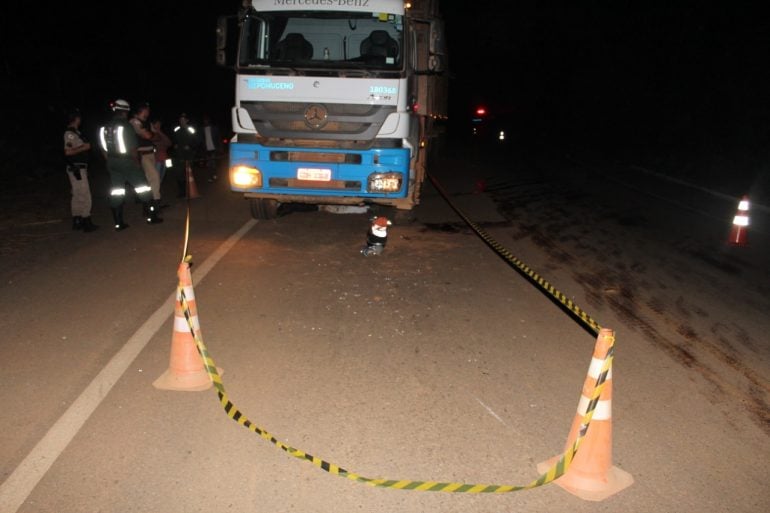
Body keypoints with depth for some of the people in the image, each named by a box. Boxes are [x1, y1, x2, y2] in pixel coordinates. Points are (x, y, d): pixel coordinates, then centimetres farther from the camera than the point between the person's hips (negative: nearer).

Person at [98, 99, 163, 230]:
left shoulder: (105, 127, 4)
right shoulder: (126, 126, -14)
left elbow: (103, 148, 9)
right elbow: (133, 148, -15)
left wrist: (110, 161, 19)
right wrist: (137, 163, -3)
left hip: (112, 163, 6)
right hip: (127, 162, -6)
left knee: (116, 193, 9)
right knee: (143, 189, 6)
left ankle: (118, 223, 11)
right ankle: (151, 216, 9)